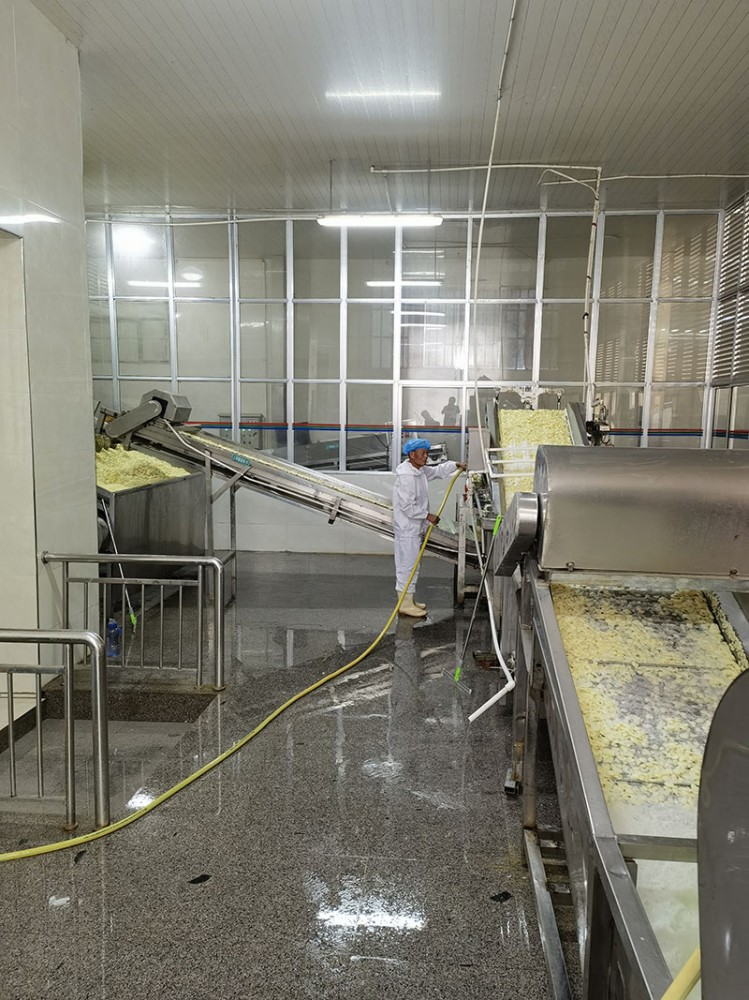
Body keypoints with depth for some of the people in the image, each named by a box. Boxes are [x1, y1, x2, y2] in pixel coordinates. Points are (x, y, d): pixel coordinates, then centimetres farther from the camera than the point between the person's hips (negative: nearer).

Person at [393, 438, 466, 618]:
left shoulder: (420, 470, 8)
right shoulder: (406, 476, -23)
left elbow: (437, 471, 27)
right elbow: (407, 506, -25)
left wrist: (455, 465, 16)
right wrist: (428, 516, -19)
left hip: (415, 527, 10)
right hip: (407, 528, -10)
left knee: (410, 564, 17)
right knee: (408, 565, -3)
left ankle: (408, 599, 27)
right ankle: (405, 604, 6)